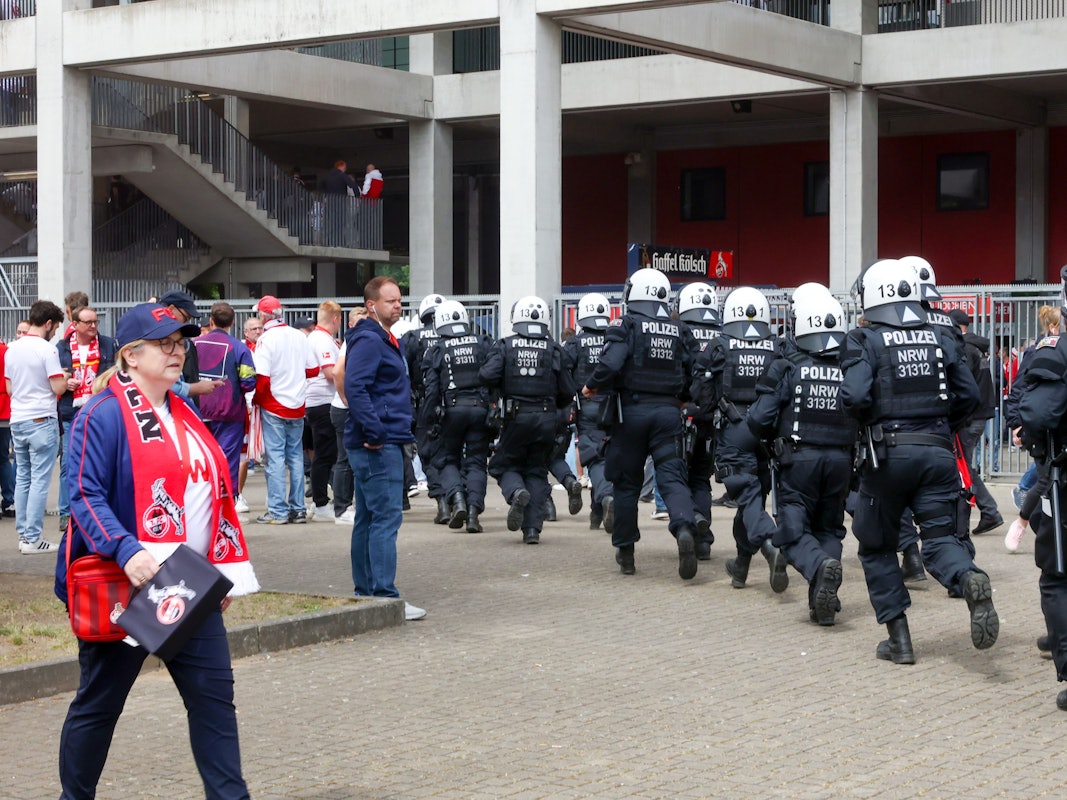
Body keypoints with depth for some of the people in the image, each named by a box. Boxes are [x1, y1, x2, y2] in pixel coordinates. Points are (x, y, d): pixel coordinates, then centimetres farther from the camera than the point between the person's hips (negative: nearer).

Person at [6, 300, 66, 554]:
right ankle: (32, 538, -4)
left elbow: (9, 388, 14)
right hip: (42, 421, -7)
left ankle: (23, 534, 15)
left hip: (17, 420, 7)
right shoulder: (47, 349, -12)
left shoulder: (12, 349, 8)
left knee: (22, 478, 13)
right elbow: (58, 388, -14)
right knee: (39, 480, -4)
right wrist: (64, 378, 5)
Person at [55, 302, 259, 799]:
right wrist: (126, 551, -32)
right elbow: (85, 495, -18)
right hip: (127, 589, -7)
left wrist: (224, 570, 16)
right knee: (99, 702, 7)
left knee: (214, 693, 4)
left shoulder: (183, 413, 14)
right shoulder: (103, 414, -11)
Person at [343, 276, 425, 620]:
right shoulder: (368, 340, -13)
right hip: (379, 446, -11)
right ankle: (385, 597, -13)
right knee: (386, 517, -12)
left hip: (382, 443, 11)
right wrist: (375, 432, -24)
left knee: (369, 518, 13)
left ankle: (365, 592, 20)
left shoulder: (384, 339, 19)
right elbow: (355, 388, -24)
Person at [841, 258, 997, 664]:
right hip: (939, 452, 3)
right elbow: (969, 394, 7)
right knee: (941, 536, 5)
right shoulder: (940, 338, 9)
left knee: (877, 547, 13)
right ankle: (970, 578, -29)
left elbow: (855, 397, -17)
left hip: (889, 452, -3)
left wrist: (866, 423, 5)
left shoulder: (864, 342, -4)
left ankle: (899, 638, 10)